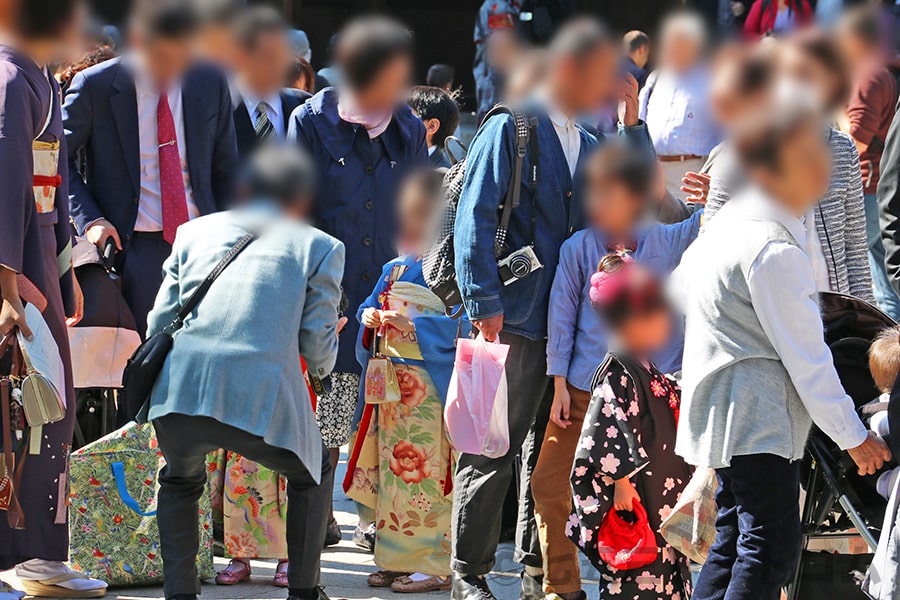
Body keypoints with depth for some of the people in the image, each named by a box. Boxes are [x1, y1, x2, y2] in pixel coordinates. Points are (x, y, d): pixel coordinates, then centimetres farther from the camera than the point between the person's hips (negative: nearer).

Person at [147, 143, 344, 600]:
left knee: (180, 481, 32)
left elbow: (158, 324, 18)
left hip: (180, 392, 2)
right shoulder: (320, 247, 16)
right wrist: (325, 353, 34)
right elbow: (318, 351, 10)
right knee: (311, 473, 29)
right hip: (263, 396, -2)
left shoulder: (196, 231, 22)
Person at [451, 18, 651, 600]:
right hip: (516, 320, -6)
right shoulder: (511, 129, -3)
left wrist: (631, 120, 4)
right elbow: (476, 217, -9)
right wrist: (484, 303, -16)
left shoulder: (591, 146, 18)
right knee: (495, 450, -4)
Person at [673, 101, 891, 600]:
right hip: (758, 416, -10)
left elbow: (682, 284, 24)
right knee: (771, 546, -13)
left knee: (734, 540, 13)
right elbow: (805, 356, -17)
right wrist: (851, 434, -9)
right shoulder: (775, 250, -20)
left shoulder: (728, 221, 9)